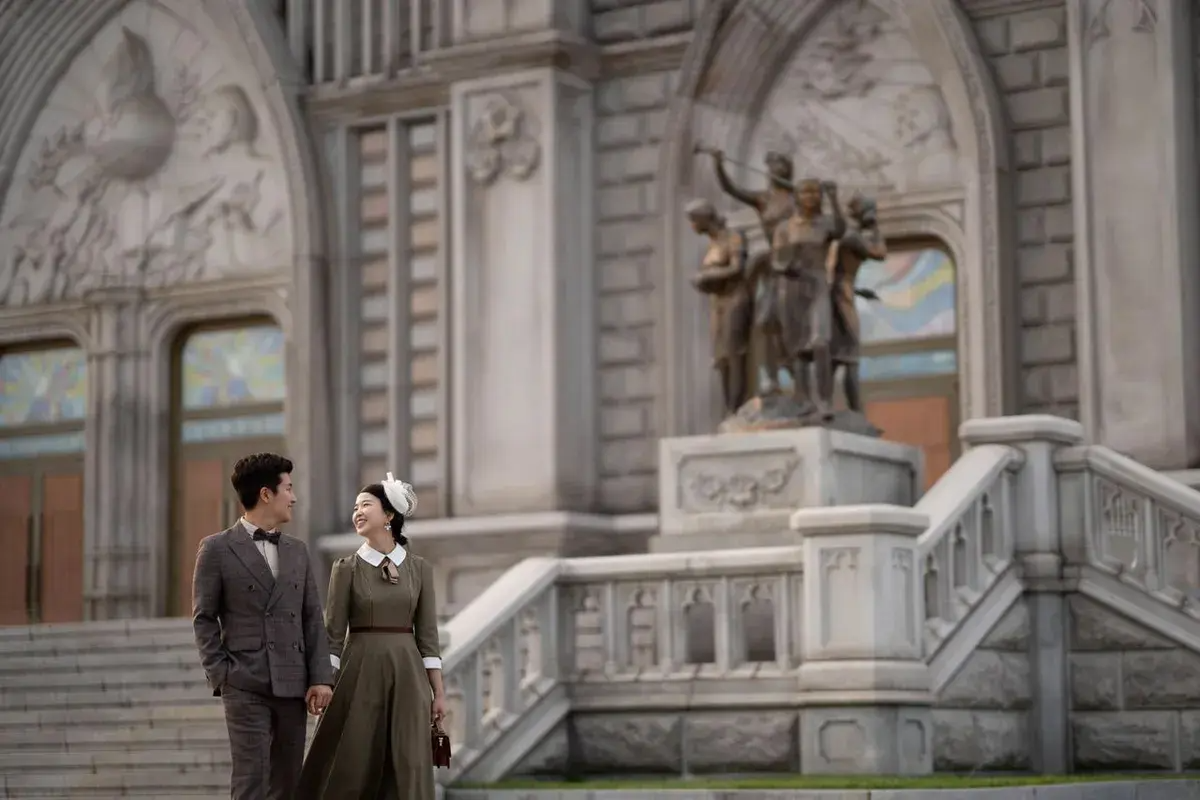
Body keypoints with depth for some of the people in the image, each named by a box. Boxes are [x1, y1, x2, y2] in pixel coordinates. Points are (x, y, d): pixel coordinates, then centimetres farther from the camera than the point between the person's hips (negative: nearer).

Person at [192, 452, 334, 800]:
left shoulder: (297, 551, 16)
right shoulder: (217, 549, 1)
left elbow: (312, 618, 12)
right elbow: (204, 618, 0)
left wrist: (321, 678, 2)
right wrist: (220, 675, -8)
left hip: (292, 684, 5)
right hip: (246, 685, -5)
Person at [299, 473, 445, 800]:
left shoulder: (419, 568, 5)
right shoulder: (346, 568, 0)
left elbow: (427, 633, 6)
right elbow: (333, 633, -1)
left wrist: (438, 691, 3)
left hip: (407, 674, 2)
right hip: (361, 673, -2)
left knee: (407, 769, 0)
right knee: (351, 767, 0)